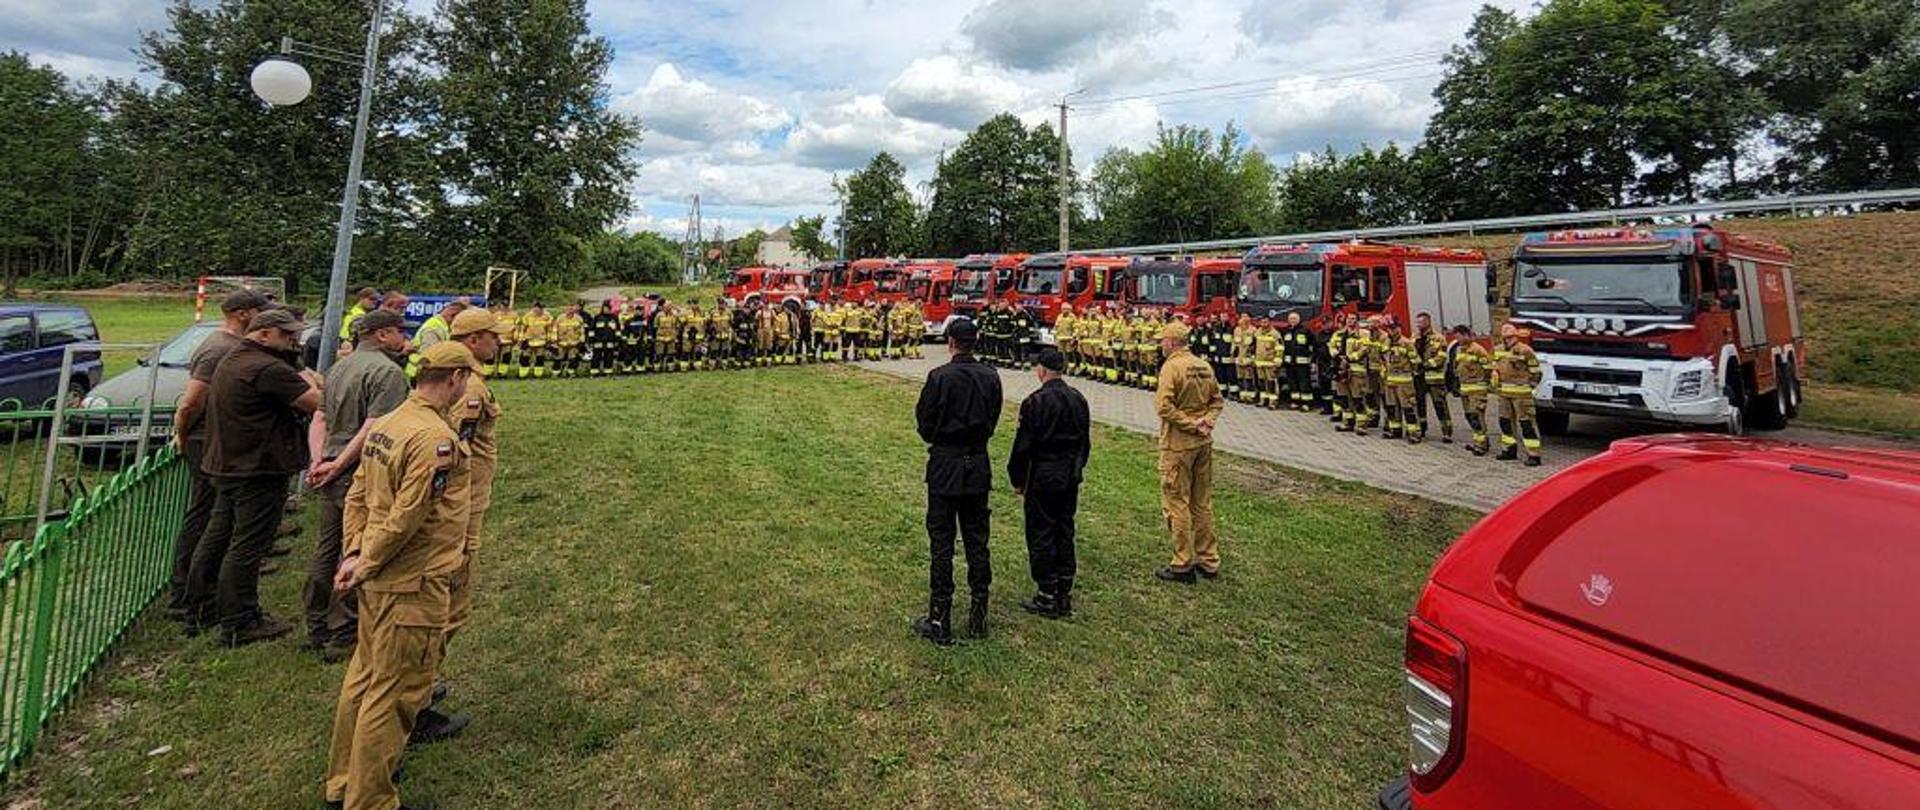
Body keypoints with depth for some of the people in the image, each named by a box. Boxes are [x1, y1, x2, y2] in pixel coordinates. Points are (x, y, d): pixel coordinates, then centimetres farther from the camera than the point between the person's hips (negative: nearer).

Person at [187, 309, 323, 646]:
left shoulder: (231, 361, 14)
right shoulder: (267, 368, -21)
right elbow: (317, 402, -25)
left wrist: (303, 379, 2)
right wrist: (308, 381, -4)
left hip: (226, 465, 11)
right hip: (259, 469, -11)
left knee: (216, 539, 19)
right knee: (247, 547, -3)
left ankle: (200, 611, 31)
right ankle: (239, 624, 6)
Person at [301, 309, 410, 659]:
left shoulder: (339, 366, 14)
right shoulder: (388, 372, -15)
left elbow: (319, 420, 9)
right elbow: (372, 429, -23)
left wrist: (318, 461, 0)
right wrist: (336, 466, -15)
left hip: (332, 478, 9)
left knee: (326, 550, 18)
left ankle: (317, 630, 31)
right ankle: (344, 636, 12)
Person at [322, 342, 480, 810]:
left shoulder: (387, 423, 8)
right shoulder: (436, 438, -22)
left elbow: (357, 495, 11)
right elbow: (405, 520, -23)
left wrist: (354, 554, 8)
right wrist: (364, 567, -9)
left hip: (378, 580, 10)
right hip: (413, 586, -10)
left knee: (364, 678, 23)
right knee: (394, 694, 4)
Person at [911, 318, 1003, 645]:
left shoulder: (940, 377, -15)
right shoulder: (991, 376, -1)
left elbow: (925, 424, -9)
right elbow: (992, 421, 7)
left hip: (945, 465, -4)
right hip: (978, 464, 5)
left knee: (941, 543, 4)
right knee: (977, 541, 13)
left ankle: (940, 621, 11)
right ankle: (979, 618, 22)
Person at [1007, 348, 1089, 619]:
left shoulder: (1035, 402, -16)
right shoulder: (1079, 400, 5)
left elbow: (1023, 446, -14)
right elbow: (1086, 442, 12)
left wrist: (1018, 480, -2)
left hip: (1043, 478, -7)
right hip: (1071, 478, 7)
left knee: (1040, 535, 4)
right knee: (1064, 532, 14)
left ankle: (1047, 596, 10)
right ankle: (1065, 595, 21)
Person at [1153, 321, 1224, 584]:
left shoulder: (1171, 366, -15)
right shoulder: (1204, 366, 8)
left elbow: (1164, 406, -23)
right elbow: (1218, 400, 12)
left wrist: (1192, 425, -16)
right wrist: (1206, 421, -2)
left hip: (1178, 443, -8)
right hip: (1204, 443, 8)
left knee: (1177, 503, 2)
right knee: (1202, 502, 16)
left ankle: (1183, 565, 9)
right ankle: (1209, 562, 24)